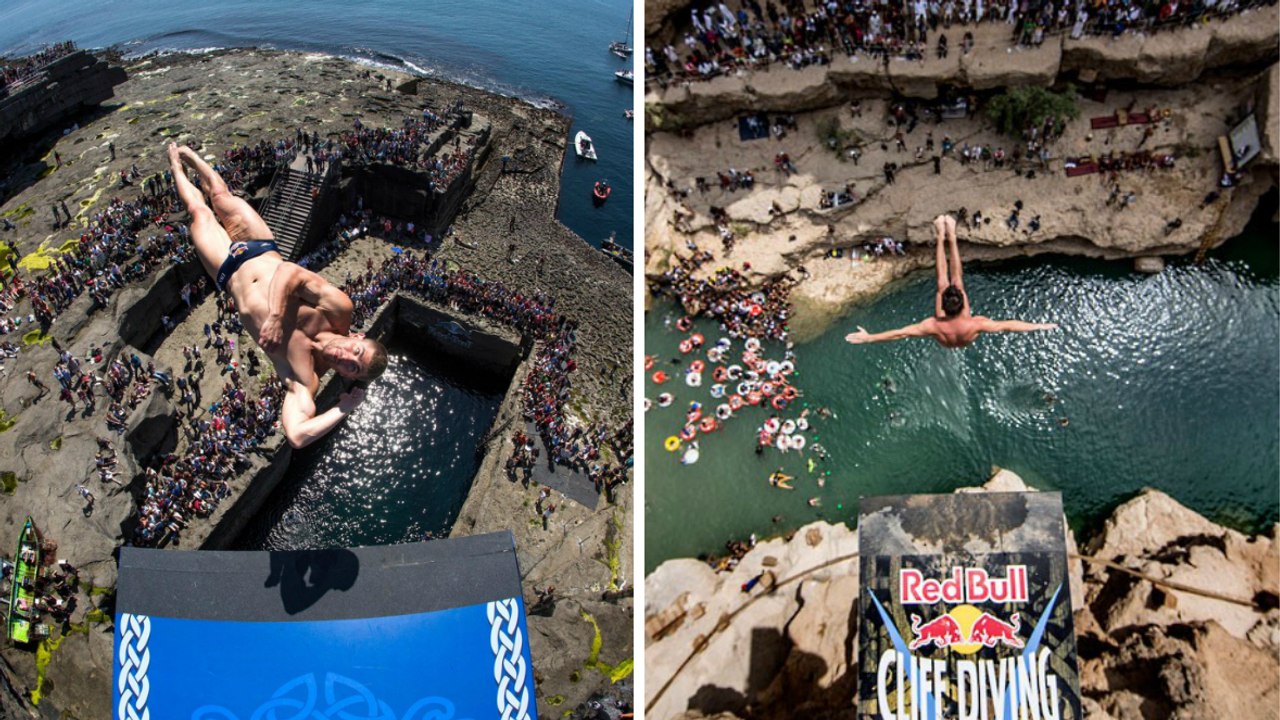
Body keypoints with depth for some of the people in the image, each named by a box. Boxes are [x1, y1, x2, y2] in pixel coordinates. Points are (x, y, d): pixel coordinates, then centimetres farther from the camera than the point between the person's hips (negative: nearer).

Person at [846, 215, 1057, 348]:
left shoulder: (935, 326, -47)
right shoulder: (973, 325, -46)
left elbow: (899, 333, -43)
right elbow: (1007, 326, -34)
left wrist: (868, 337, -40)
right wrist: (1037, 326, -29)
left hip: (944, 343, 0)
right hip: (966, 342, 0)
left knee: (942, 281, 8)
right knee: (957, 280, 8)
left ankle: (941, 238, 31)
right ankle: (951, 237, 29)